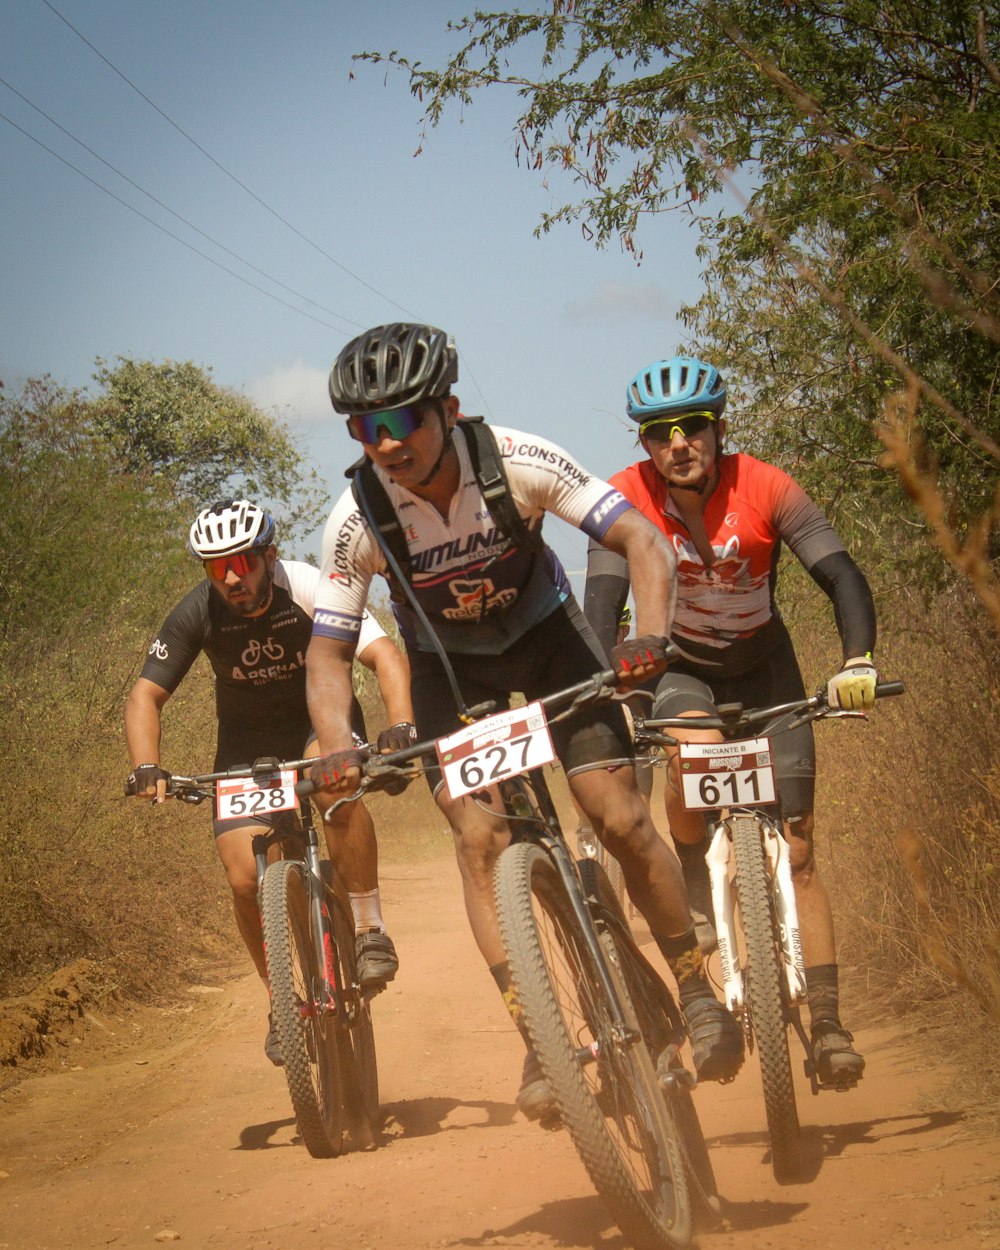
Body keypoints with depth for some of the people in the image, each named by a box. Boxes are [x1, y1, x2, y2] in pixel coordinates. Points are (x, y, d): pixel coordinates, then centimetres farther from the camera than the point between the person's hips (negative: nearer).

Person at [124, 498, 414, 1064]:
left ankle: (371, 931, -21)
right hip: (248, 741, 2)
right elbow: (146, 696, -15)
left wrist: (400, 726, -51)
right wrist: (147, 768, -32)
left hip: (321, 719, -2)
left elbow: (385, 655, -34)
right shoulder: (197, 614, -20)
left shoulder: (311, 590, -25)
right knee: (246, 877, -13)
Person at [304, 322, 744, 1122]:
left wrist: (651, 637, -46)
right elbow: (329, 652, -18)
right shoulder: (358, 521, -26)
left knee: (620, 817, -12)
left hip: (546, 635, -1)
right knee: (479, 835, -18)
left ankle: (698, 990, 8)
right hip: (448, 667, 1)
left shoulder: (521, 463, -30)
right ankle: (541, 1041, -12)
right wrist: (337, 749, -36)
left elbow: (645, 542, -28)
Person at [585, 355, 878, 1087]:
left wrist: (858, 660, -46)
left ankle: (828, 1023, -4)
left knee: (794, 848, -8)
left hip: (765, 671, 0)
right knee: (694, 746, -37)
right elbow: (603, 602, -28)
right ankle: (695, 911, -17)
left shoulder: (766, 489, -22)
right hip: (680, 670, 0)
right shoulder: (628, 499, -21)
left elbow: (840, 575, -28)